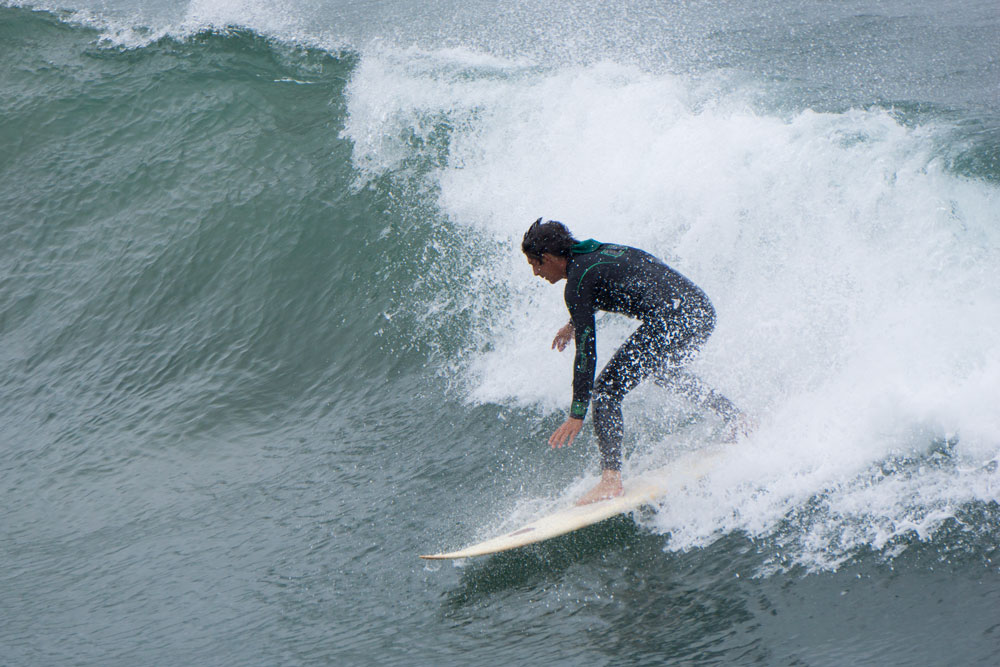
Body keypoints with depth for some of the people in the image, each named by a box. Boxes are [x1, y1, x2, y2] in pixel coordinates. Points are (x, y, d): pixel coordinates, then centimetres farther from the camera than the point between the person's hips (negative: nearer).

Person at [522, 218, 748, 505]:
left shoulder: (577, 283, -5)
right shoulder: (601, 251, 20)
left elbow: (586, 353, -9)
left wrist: (577, 415, -7)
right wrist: (574, 323, 56)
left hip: (670, 323, -9)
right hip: (703, 310, 9)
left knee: (606, 392, -2)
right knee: (663, 371, 37)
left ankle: (611, 479, -8)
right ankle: (734, 416, 36)